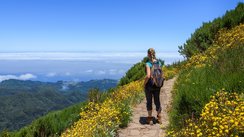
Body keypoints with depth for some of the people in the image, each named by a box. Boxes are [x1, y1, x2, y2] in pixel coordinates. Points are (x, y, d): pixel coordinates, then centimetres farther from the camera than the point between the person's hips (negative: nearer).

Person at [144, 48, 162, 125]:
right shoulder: (159, 63, 0)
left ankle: (150, 119, 20)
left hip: (149, 85, -5)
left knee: (149, 101, 9)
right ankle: (159, 118, 29)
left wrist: (144, 83, -10)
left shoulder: (148, 64, -17)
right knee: (157, 101, 17)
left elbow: (148, 76, -25)